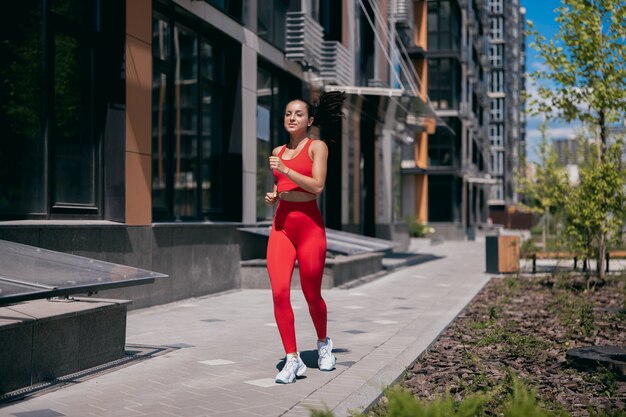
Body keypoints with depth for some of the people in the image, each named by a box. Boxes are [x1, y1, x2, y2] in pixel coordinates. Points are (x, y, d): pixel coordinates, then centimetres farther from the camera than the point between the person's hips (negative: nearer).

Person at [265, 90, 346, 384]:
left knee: (312, 294, 7)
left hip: (309, 225, -4)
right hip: (281, 226, 4)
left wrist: (285, 169, -18)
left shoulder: (317, 147, -2)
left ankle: (323, 343, 35)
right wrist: (272, 197, 4)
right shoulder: (278, 152, 14)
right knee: (279, 292, -11)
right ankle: (292, 359, -4)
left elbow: (317, 186, -14)